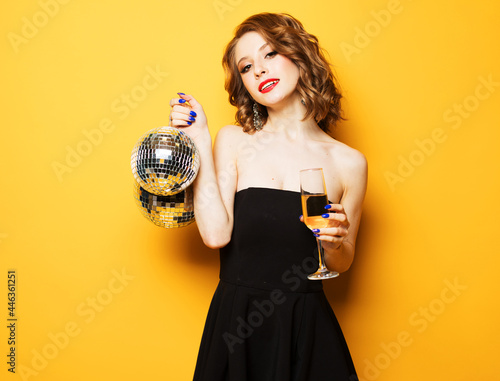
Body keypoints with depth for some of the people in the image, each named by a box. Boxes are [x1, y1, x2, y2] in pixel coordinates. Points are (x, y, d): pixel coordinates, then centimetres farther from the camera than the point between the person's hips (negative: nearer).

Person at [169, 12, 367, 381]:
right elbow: (216, 234, -14)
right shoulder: (234, 141, -1)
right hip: (235, 322, 0)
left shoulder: (348, 162, -2)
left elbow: (341, 265, 8)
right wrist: (200, 141, -11)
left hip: (306, 327, 1)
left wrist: (336, 241, -14)